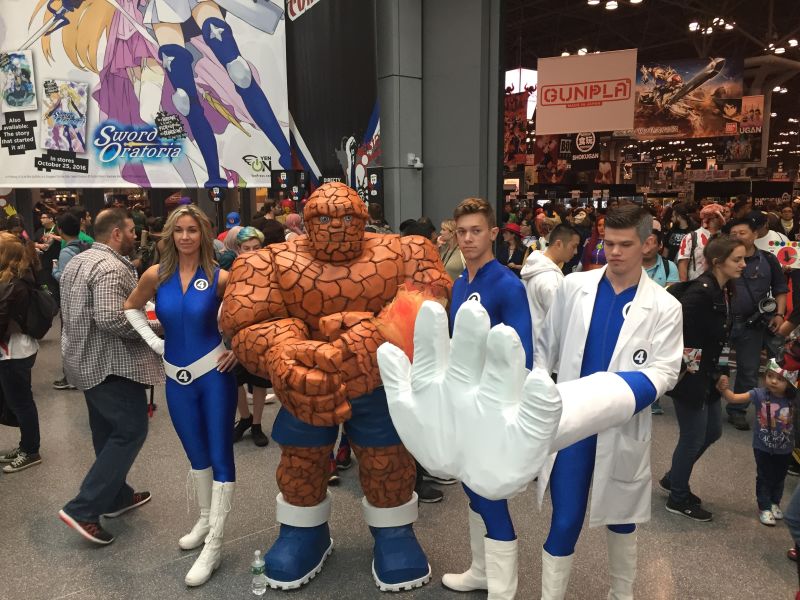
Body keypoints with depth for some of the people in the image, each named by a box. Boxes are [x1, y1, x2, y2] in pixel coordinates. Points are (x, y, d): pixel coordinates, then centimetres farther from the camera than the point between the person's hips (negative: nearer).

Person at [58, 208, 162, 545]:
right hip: (111, 363, -10)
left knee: (108, 431, 18)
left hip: (85, 360, 11)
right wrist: (154, 327, -17)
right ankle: (83, 509, -4)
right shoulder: (111, 268, -21)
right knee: (131, 431, -3)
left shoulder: (77, 262, 13)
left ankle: (116, 496, 30)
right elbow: (111, 319, -31)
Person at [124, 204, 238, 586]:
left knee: (219, 454, -2)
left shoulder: (219, 277, -9)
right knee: (196, 454, 17)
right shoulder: (156, 275, -1)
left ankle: (214, 546, 7)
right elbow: (131, 308, 16)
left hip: (214, 373, -3)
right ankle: (205, 520, 37)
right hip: (177, 377, 4)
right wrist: (154, 342, 6)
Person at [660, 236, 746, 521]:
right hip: (689, 377, -10)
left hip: (707, 376, 10)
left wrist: (715, 372, 13)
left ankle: (673, 478, 39)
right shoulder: (701, 291, -24)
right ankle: (678, 499, 26)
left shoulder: (724, 291, 6)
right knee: (693, 438, 5)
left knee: (713, 431, 21)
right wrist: (685, 363, -19)